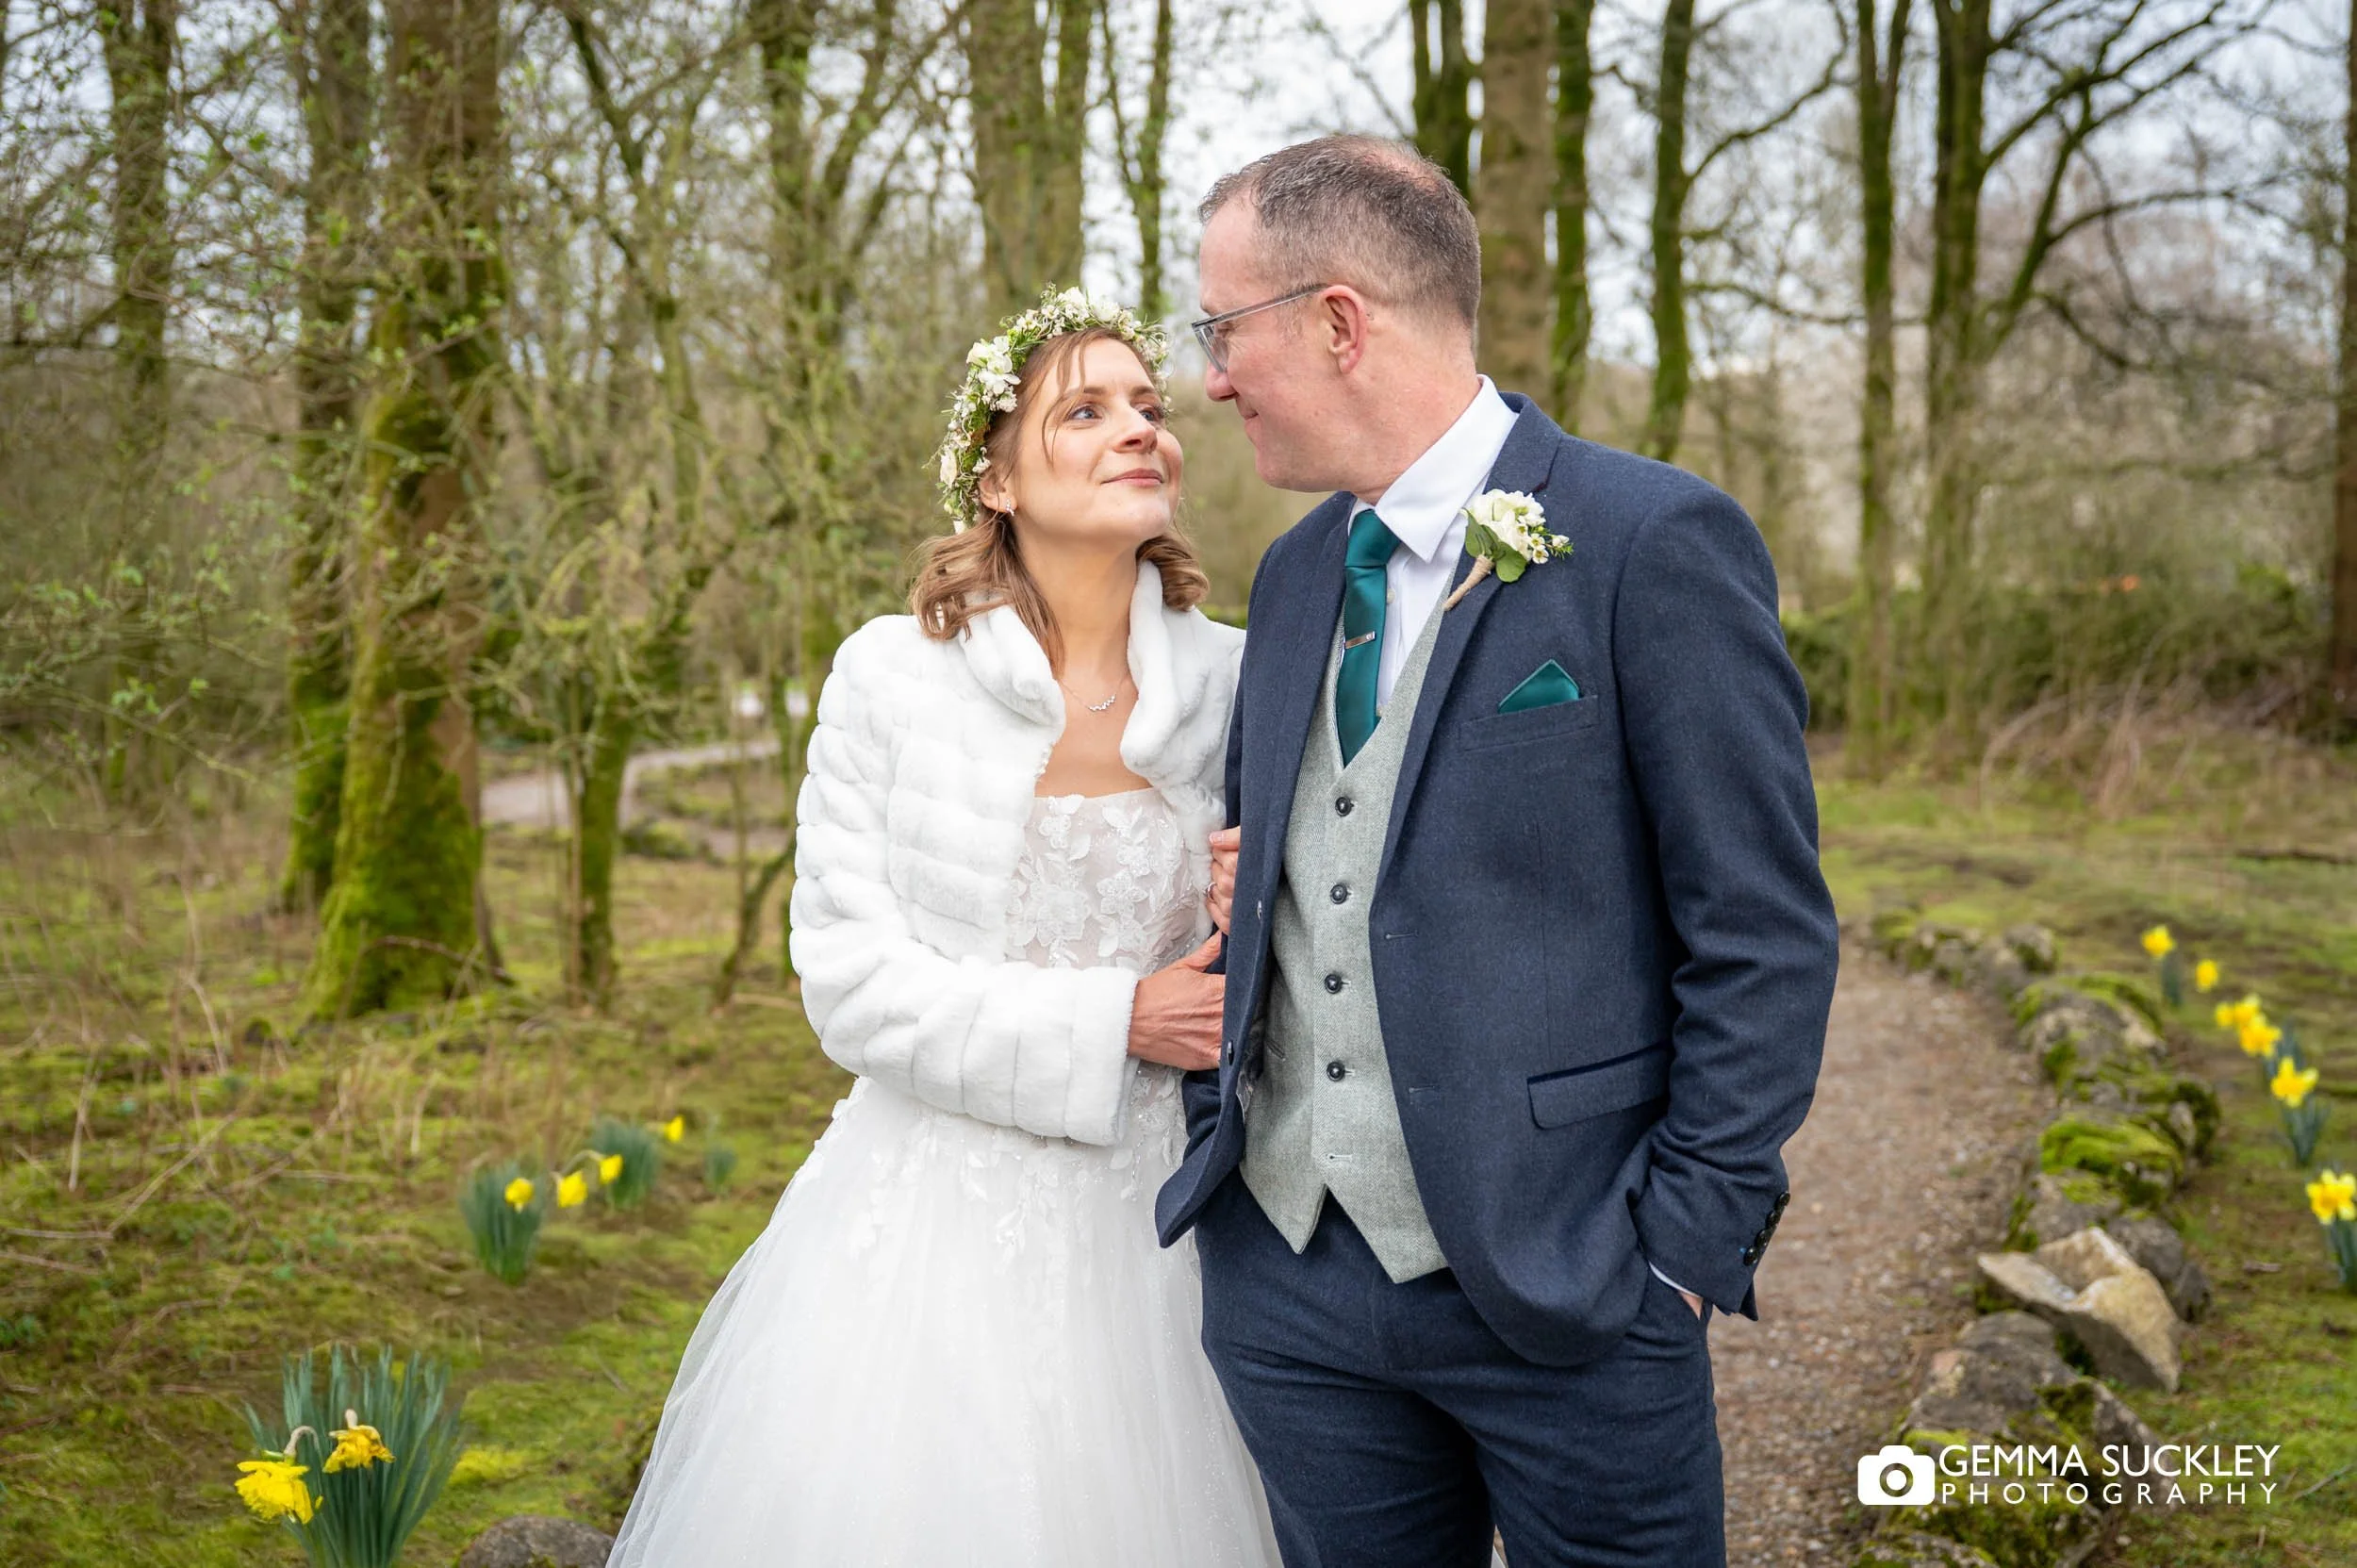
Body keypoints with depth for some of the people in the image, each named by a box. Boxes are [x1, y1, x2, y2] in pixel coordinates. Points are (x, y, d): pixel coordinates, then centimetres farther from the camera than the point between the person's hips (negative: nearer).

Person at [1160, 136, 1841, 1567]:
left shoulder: (1655, 545, -10)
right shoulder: (1296, 572, 11)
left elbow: (1764, 935, -11)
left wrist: (1689, 1246, -13)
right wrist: (1220, 1138, 8)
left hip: (1558, 1281, -6)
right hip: (1288, 1278, 6)